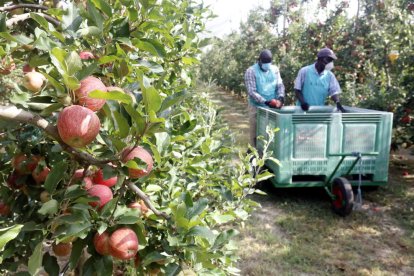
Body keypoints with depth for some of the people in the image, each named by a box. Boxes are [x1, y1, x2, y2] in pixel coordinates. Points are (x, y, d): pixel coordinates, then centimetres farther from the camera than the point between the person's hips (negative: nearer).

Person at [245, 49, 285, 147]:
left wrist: (280, 98, -16)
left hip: (272, 107, 4)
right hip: (256, 107, -3)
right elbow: (251, 92, -15)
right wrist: (266, 102, -25)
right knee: (255, 133, 3)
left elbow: (280, 85, 5)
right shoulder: (251, 71, -10)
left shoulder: (275, 69, 4)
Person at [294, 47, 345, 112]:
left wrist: (338, 103, -23)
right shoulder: (304, 71, -6)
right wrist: (302, 102, -20)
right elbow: (297, 89, -4)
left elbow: (334, 91, -2)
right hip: (303, 110, -4)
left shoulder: (330, 75, 4)